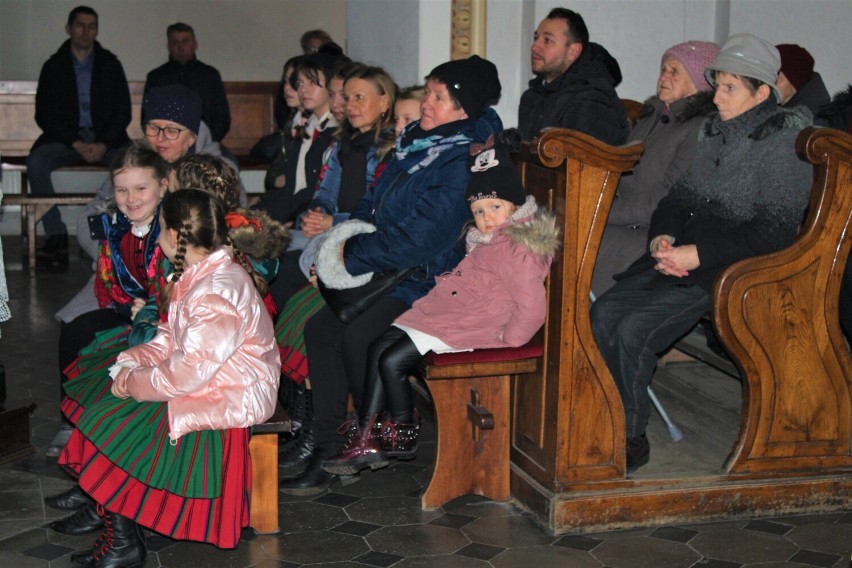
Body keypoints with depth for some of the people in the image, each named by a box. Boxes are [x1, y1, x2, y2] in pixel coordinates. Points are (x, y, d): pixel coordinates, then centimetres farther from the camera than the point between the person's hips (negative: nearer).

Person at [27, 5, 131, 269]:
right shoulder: (53, 67, 8)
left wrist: (103, 145, -12)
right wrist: (76, 144, -12)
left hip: (105, 138, 0)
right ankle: (56, 236, -31)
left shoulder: (110, 64, 9)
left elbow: (123, 112, 5)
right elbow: (44, 115, 2)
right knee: (36, 162, -31)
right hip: (65, 137, 0)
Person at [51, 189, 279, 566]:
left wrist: (133, 383, -16)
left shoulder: (218, 292, -25)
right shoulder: (199, 275, 7)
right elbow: (171, 340, 13)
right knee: (94, 396, 7)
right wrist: (131, 362, -3)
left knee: (111, 423, -13)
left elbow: (188, 374, -28)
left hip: (228, 400, -11)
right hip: (203, 382, 11)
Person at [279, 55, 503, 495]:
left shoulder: (462, 163, -17)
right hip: (386, 271, 8)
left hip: (427, 280, -8)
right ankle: (326, 448, -8)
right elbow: (372, 205, 19)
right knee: (320, 325, -11)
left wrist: (352, 257, -14)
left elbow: (416, 239, -21)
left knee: (357, 335, -26)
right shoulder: (413, 143, 11)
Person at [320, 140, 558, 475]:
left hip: (466, 328, -11)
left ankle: (403, 434, 9)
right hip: (443, 314, 11)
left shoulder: (516, 249, -19)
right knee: (379, 348, 6)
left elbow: (532, 306, -25)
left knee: (392, 361, -13)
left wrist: (506, 339, -17)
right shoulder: (487, 242, 14)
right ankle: (366, 438, 6)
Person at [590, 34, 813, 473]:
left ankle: (631, 440, -6)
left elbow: (775, 230, -15)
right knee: (604, 313, -14)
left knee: (634, 330, -24)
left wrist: (699, 254, -20)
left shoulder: (783, 141, -8)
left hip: (734, 270, -7)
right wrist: (662, 236, -2)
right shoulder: (714, 132, 15)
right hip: (682, 258, 7)